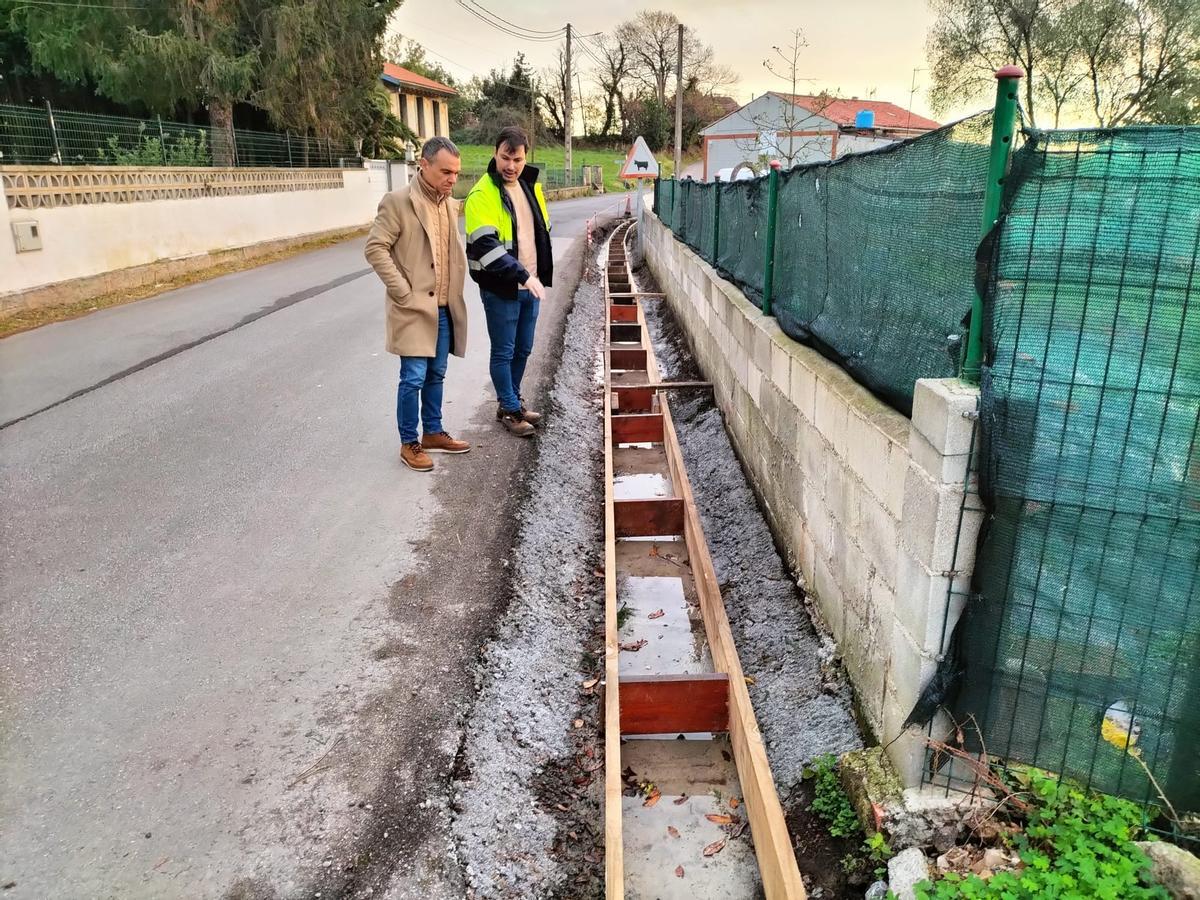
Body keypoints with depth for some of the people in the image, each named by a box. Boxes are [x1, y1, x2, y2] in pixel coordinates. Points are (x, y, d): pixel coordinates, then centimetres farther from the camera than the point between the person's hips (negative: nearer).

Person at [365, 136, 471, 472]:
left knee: (435, 376, 15)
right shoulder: (398, 201, -10)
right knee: (413, 379, -4)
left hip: (444, 310, 6)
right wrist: (404, 293, -15)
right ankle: (409, 444, 10)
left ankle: (433, 433, 28)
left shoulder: (450, 204, 10)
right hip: (414, 309, -6)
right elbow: (375, 249, -13)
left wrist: (455, 291, 9)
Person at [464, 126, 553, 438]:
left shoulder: (530, 186, 8)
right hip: (501, 289, -7)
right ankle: (509, 409, 16)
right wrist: (523, 275, -27)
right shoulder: (483, 194, -15)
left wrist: (540, 275, 15)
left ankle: (513, 398, 32)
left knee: (523, 349, 16)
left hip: (530, 285, 7)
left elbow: (543, 229, 20)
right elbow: (485, 245, -24)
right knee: (504, 352, 3)